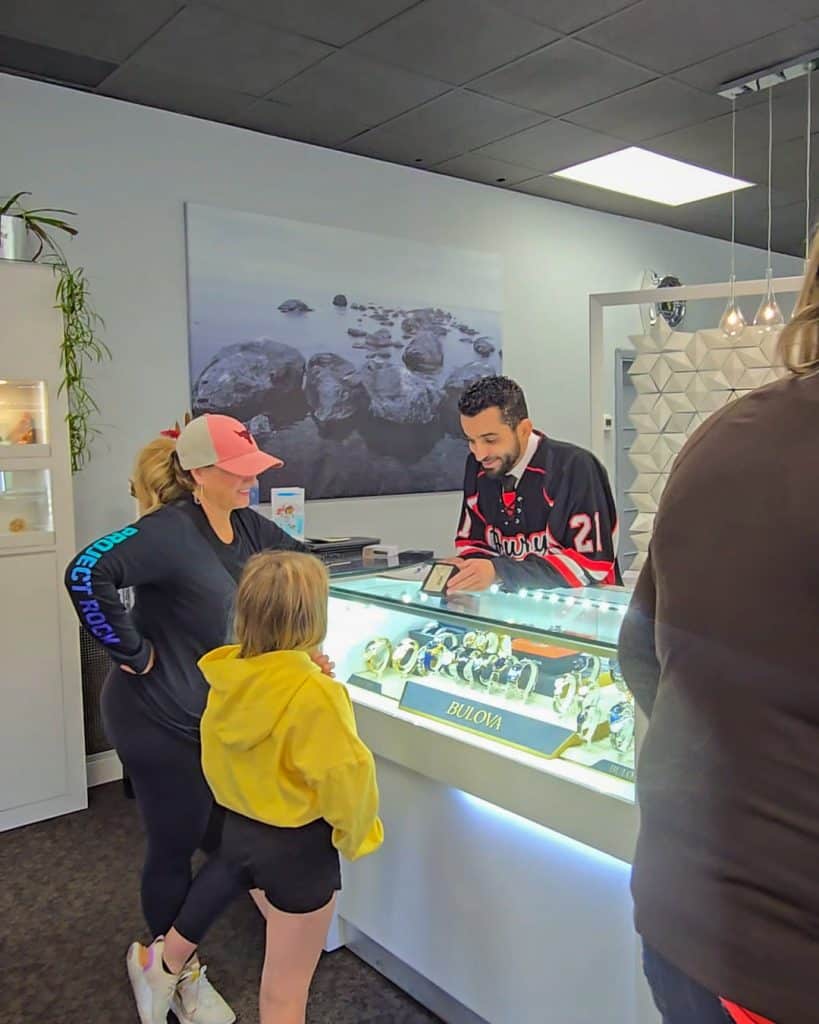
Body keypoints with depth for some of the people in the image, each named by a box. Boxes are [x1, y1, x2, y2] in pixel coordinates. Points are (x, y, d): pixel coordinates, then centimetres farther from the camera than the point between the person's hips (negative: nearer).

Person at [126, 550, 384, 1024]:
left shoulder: (228, 675, -10)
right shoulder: (314, 695, -31)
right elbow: (348, 775, -25)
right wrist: (357, 833, -7)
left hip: (239, 826, 7)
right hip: (298, 845, -7)